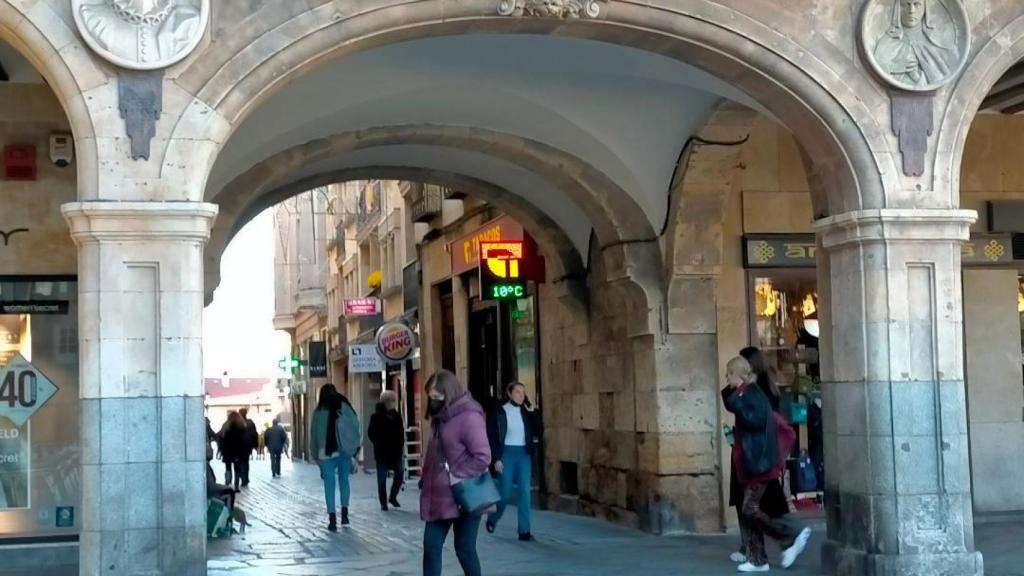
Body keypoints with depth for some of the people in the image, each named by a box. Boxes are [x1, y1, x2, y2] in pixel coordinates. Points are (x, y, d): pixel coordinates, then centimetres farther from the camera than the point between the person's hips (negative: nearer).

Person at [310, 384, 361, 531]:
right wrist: (354, 446, 6)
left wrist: (316, 454, 7)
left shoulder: (319, 411, 2)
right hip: (344, 450, 1)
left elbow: (314, 433, 1)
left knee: (329, 484, 2)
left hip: (326, 452, -1)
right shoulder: (343, 406, 3)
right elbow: (355, 425, 0)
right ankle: (344, 513, 13)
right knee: (344, 480, 17)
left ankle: (332, 519, -2)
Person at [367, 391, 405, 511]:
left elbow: (401, 432, 11)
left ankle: (393, 497, 22)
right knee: (382, 478, 1)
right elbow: (371, 433, -5)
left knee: (400, 474, 4)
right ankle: (383, 503, 9)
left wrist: (401, 445, 1)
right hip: (382, 452, -4)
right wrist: (378, 444, -10)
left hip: (395, 451, 4)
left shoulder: (396, 415, 8)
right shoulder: (376, 416, -4)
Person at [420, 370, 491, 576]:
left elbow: (483, 458, -22)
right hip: (439, 496, 8)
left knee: (464, 549, 2)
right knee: (431, 545, 6)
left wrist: (455, 476, -18)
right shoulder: (441, 416, 11)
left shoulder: (469, 416, -16)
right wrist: (426, 479, 11)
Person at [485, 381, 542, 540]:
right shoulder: (499, 412, -4)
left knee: (525, 491, -4)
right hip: (507, 454, -3)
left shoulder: (526, 412, 7)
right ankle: (492, 519, 27)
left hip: (524, 454, 3)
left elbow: (539, 432, 1)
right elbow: (492, 437, -6)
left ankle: (524, 530, -2)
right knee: (506, 492, -1)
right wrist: (496, 459, -13)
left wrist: (533, 412, -7)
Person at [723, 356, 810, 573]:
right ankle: (757, 559, 12)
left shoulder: (751, 394, -15)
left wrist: (736, 401, -25)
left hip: (758, 462, -10)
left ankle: (791, 539, -2)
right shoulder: (746, 394, 14)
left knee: (750, 510, -10)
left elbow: (755, 420, -27)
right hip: (753, 462, 10)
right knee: (750, 510, 9)